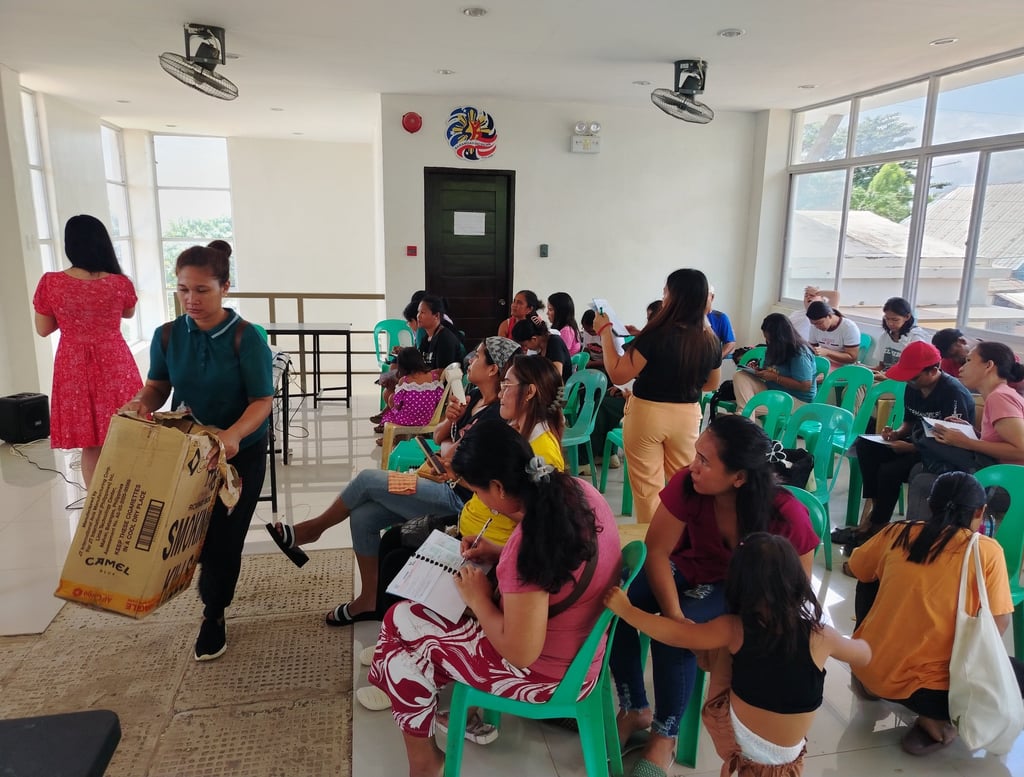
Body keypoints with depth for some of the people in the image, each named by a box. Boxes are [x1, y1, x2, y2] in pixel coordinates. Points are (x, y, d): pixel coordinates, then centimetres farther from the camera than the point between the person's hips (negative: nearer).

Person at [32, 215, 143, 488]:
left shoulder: (50, 283, -10)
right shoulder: (120, 283, -10)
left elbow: (43, 329, 2)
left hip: (74, 368, 1)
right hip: (115, 364, 0)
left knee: (90, 446, 10)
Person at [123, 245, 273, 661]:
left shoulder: (246, 338, -20)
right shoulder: (167, 336, -8)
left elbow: (262, 400, -21)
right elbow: (158, 384, 5)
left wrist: (233, 435, -38)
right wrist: (142, 402, -19)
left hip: (240, 452, -4)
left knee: (224, 536, 4)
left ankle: (213, 615, 28)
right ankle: (211, 590, 50)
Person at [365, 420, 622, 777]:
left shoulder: (527, 546, -35)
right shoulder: (577, 489, -10)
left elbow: (520, 653, -26)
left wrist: (479, 599, -13)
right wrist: (499, 554, 2)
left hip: (551, 673, -8)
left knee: (401, 622, 5)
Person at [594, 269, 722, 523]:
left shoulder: (657, 335, -21)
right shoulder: (711, 341, -6)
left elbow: (617, 375, -17)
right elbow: (711, 384, 11)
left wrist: (604, 331, -8)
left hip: (647, 414, -4)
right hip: (687, 416, 4)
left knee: (648, 488, 10)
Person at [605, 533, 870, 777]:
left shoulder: (735, 629, -18)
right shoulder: (820, 636, -16)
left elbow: (677, 635, -11)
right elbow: (864, 655, 4)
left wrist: (625, 609, 0)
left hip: (732, 738, -1)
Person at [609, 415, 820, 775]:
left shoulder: (786, 515, -28)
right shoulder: (687, 484, -27)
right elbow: (657, 550, -22)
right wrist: (675, 615, -32)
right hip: (686, 569, 3)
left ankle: (665, 736, -4)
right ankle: (635, 710, -1)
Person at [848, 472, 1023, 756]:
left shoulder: (898, 532, 3)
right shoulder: (987, 550, -6)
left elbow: (857, 569, 19)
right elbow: (999, 625, -5)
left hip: (865, 667, 4)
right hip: (922, 687, -4)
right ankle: (935, 718, 1)